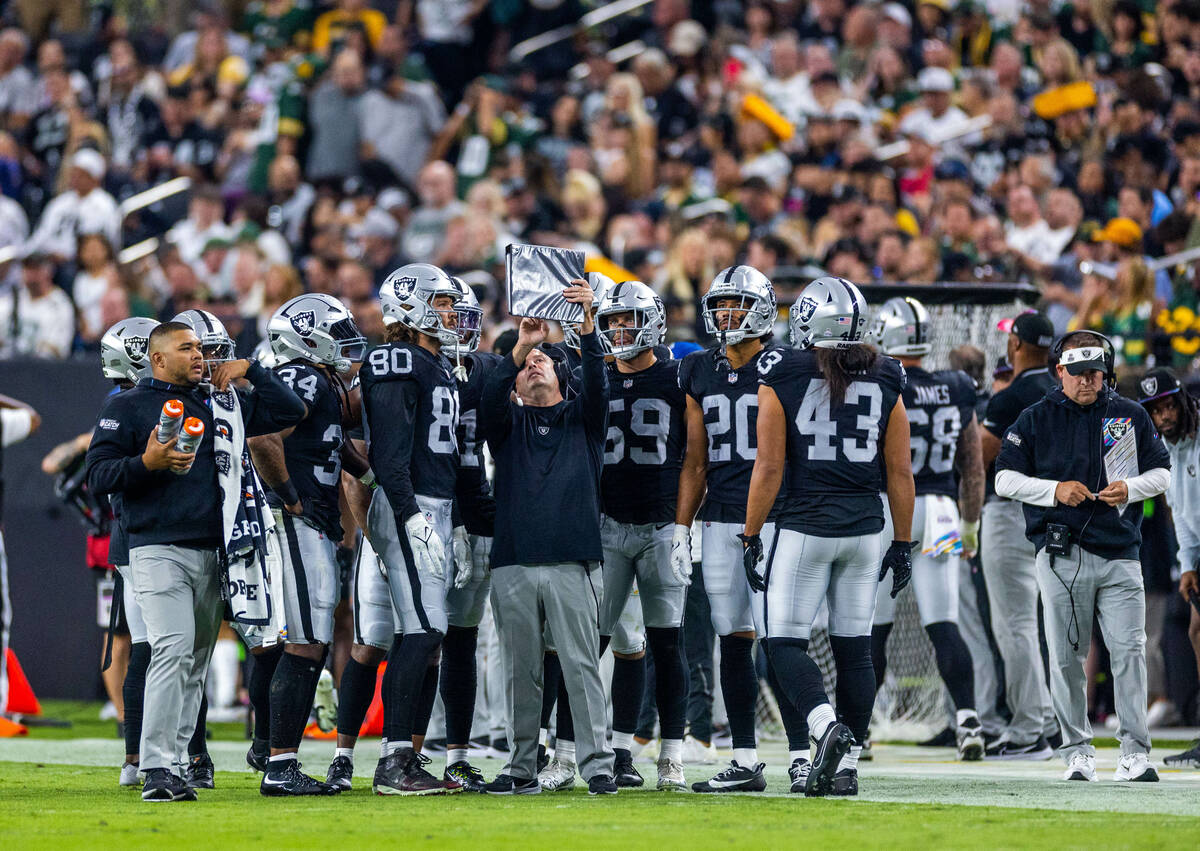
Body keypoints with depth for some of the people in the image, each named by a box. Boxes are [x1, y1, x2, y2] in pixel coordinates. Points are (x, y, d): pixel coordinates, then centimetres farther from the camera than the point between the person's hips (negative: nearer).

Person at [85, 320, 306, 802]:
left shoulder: (222, 404, 17)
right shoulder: (128, 407, 3)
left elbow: (289, 412, 22)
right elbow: (99, 474, -3)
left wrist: (249, 371, 13)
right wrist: (147, 463, -19)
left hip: (211, 553, 6)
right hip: (159, 549, -6)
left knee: (195, 662, 7)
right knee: (174, 650, -19)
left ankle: (174, 762, 13)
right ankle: (156, 771, -20)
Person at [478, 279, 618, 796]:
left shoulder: (582, 419, 16)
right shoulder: (508, 423, 16)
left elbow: (596, 383, -3)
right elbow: (491, 395, -4)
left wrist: (587, 328, -18)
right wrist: (520, 346, -18)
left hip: (572, 563, -1)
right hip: (514, 564, 1)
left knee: (581, 665, -6)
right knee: (522, 671, 3)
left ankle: (597, 765, -7)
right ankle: (522, 768, 9)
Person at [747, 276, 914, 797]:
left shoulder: (782, 378, -6)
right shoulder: (885, 382, 4)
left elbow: (769, 467, -7)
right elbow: (900, 472, 5)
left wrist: (752, 538, 0)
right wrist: (902, 544, 13)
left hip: (804, 528, -4)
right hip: (865, 529, 4)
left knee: (786, 641, 1)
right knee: (854, 647, 9)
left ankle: (826, 727, -22)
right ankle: (846, 763, 10)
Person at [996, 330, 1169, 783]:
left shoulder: (1131, 416, 11)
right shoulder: (1036, 419, 6)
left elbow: (1161, 471, 15)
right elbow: (1005, 479, 5)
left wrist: (1130, 488, -6)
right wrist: (1055, 490, -10)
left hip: (1120, 556, 1)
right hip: (1062, 555, -1)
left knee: (1129, 650, -8)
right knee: (1066, 657, 1)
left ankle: (1135, 751, -5)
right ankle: (1077, 751, 10)